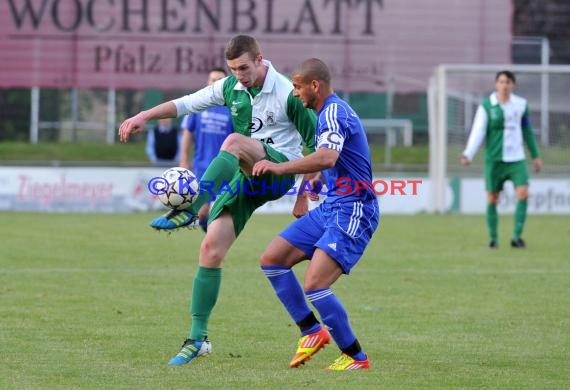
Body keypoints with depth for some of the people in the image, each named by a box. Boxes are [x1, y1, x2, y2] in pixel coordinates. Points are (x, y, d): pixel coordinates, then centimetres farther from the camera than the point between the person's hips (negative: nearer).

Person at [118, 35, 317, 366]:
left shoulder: (288, 94, -10)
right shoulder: (231, 88, 7)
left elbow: (316, 144, -5)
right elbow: (188, 103, 14)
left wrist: (305, 195, -5)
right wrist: (145, 116, 1)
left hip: (279, 173, -6)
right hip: (243, 179, 6)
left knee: (234, 141, -36)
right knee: (212, 249, -9)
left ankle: (189, 212, -39)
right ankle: (198, 338, -2)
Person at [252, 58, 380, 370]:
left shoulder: (335, 112, -16)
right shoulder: (328, 113, 16)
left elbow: (327, 158, -35)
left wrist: (281, 167, -32)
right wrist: (318, 179, 20)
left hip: (352, 211, -10)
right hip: (331, 207, 10)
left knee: (314, 284, -20)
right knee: (272, 259, 6)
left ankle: (356, 357, -6)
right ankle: (311, 331, 14)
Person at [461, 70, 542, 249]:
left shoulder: (521, 104, 5)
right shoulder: (486, 106, -4)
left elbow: (527, 131, 16)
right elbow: (478, 132, -8)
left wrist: (535, 155, 19)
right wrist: (468, 154, -21)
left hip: (517, 159, 2)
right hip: (495, 159, -2)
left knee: (523, 194, -14)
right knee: (492, 198, 2)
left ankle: (517, 236, -9)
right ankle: (493, 238, 15)